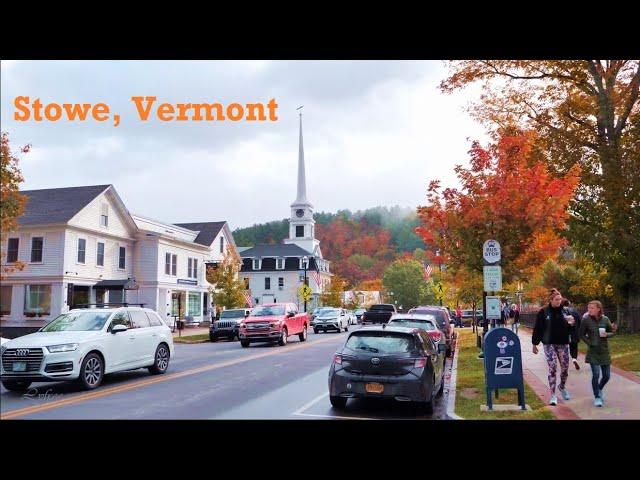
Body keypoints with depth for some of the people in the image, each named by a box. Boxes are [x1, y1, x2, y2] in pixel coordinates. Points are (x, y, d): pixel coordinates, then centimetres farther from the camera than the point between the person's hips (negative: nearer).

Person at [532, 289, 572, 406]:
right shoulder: (543, 312, -5)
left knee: (565, 368, 10)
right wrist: (535, 343, -4)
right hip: (549, 344, -3)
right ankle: (553, 395, 0)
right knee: (552, 368, -8)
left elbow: (569, 327, 14)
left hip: (563, 344, 3)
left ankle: (562, 386, 39)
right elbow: (537, 328, -3)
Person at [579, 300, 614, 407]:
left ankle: (600, 389, 40)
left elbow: (613, 332, 7)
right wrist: (590, 343, -12)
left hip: (604, 351, 3)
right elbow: (582, 335, 0)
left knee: (606, 375, 10)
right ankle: (597, 397, 8)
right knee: (596, 374, -11)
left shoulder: (605, 319, -4)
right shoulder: (586, 320, -9)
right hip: (593, 352, -3)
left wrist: (606, 335, -14)